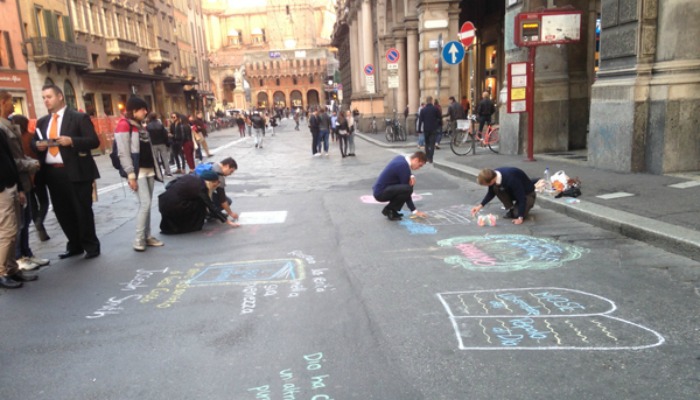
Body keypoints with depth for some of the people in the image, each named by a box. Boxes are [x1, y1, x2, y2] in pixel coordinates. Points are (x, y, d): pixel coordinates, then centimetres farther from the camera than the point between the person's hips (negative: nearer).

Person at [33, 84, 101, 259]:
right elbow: (34, 143, 19)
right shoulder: (42, 122, 16)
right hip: (52, 173, 6)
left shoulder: (79, 117, -3)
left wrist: (71, 141, -21)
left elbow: (94, 141, -9)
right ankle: (75, 246, 24)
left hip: (76, 172, -6)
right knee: (62, 212, 12)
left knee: (83, 211, 1)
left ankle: (91, 246, 12)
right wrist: (38, 145, -4)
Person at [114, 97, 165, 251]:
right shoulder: (124, 125, -10)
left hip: (149, 170, 8)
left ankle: (147, 236, 15)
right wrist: (131, 175, -19)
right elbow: (123, 153, -15)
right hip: (137, 171, -8)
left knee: (147, 204, 9)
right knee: (145, 203, -13)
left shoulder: (140, 125, 16)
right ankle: (138, 240, -5)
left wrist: (155, 169, 14)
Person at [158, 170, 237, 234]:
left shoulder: (194, 179, 13)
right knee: (200, 204, 3)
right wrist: (227, 221, 0)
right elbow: (211, 206, -6)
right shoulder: (201, 187, -9)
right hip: (172, 206, -8)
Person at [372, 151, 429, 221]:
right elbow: (406, 190, -15)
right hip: (380, 193, -10)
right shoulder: (404, 167, -20)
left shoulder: (400, 158, 6)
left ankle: (392, 210, 11)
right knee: (408, 189, -26)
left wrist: (411, 177, -3)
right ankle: (389, 210, -7)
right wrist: (415, 211, -8)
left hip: (378, 188, 10)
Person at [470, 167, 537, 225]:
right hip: (512, 192, 6)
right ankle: (510, 209, -4)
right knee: (496, 188, -22)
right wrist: (480, 205, -10)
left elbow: (522, 198, -35)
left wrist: (520, 218, -37)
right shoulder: (493, 175, -20)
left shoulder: (511, 180, -41)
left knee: (517, 214, -27)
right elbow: (491, 193, -1)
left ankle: (529, 202, 6)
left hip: (527, 194, -6)